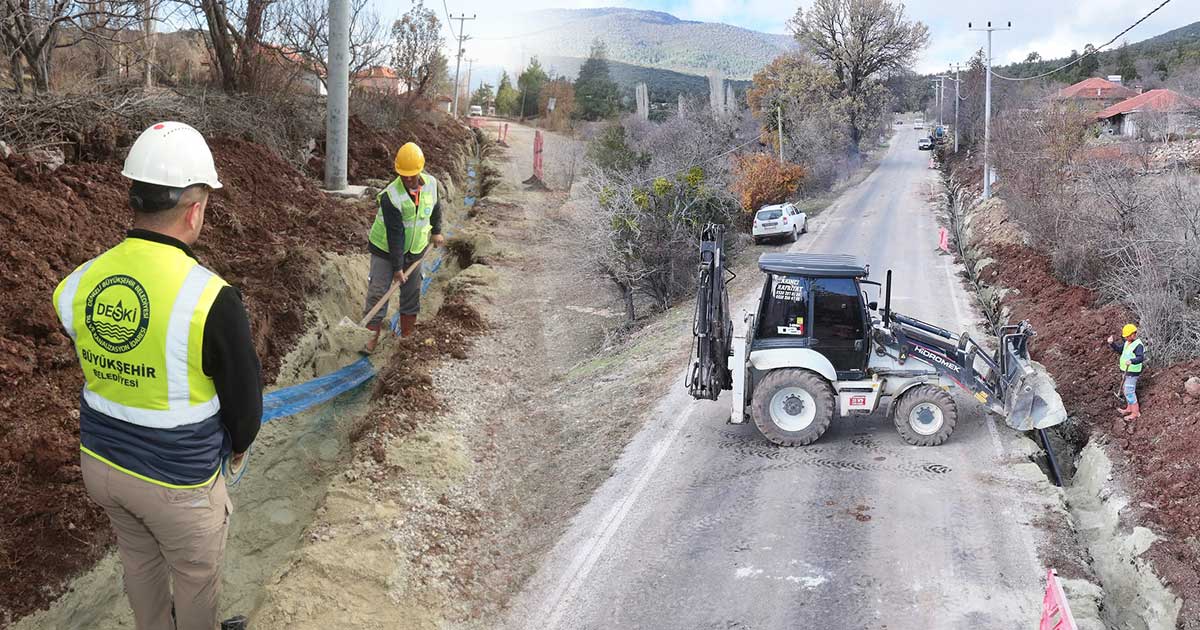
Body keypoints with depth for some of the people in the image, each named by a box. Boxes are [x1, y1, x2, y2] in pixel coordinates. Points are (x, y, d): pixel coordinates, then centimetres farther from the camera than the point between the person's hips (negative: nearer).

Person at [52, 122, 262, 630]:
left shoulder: (78, 285, -11)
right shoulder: (210, 299, -27)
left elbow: (100, 375, 5)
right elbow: (245, 398, -14)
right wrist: (238, 445, 8)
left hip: (101, 461, 6)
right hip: (176, 481, -6)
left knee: (140, 564, 29)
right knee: (196, 577, 20)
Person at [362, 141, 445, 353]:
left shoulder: (431, 184, -10)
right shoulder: (390, 197, -27)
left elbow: (436, 206, 15)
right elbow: (395, 235, -27)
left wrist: (436, 231, 13)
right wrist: (397, 267, -24)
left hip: (415, 249, 5)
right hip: (386, 250, -5)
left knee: (412, 293, 13)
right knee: (377, 293, -6)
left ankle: (408, 335, 26)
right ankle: (372, 337, 3)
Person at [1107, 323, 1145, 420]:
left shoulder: (1138, 345, -22)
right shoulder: (1128, 343, 7)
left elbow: (1140, 358, -35)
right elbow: (1118, 349, 12)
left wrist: (1131, 361, -54)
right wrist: (1111, 343, -5)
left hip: (1132, 373, -10)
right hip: (1127, 371, 10)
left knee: (1129, 392, -6)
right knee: (1127, 390, 21)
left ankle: (1136, 413, 1)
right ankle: (1129, 408, 35)